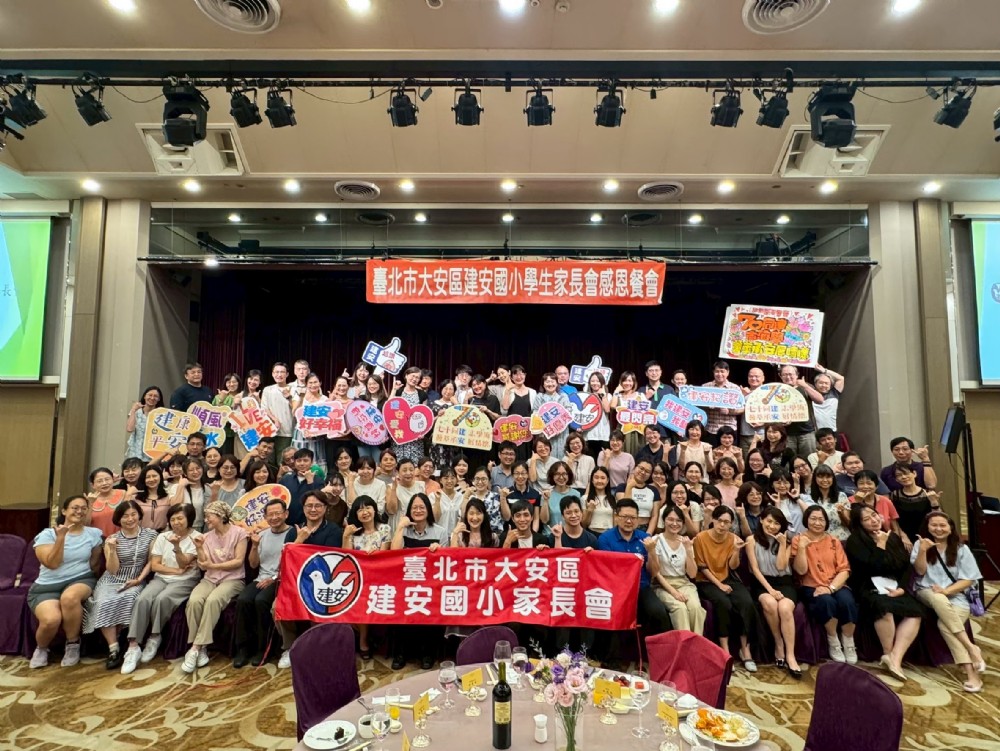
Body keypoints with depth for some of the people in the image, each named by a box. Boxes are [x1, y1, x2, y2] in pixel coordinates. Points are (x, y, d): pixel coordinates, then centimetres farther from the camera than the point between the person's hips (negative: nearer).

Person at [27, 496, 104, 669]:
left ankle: (73, 644, -12)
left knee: (70, 597, -37)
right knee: (51, 620, -31)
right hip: (47, 586, 0)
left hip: (81, 580, 1)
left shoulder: (94, 533, 7)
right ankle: (41, 648, 8)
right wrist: (61, 537, -19)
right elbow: (52, 564, -13)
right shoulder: (47, 534, -1)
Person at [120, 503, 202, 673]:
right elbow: (154, 565, 4)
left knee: (162, 599, -32)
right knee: (143, 599, -26)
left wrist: (177, 546, -30)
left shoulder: (196, 537, -3)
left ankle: (154, 638, -10)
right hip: (161, 578, 4)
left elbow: (183, 564, -13)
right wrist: (176, 571, -9)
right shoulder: (162, 537, 9)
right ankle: (133, 647, -26)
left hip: (185, 581, -4)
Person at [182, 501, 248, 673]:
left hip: (232, 579, -4)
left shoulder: (239, 532, -3)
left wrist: (213, 565, -12)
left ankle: (196, 647, -25)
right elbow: (203, 566, 5)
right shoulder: (206, 537, 11)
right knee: (194, 601, -28)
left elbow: (239, 561, -8)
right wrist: (199, 548, -9)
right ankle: (201, 648, -19)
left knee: (213, 600, -34)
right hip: (210, 579, 4)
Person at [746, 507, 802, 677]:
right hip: (762, 583, -1)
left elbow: (781, 566, -5)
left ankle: (790, 656, -26)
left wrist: (783, 544, -9)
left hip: (784, 582, 2)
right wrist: (770, 589, -16)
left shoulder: (785, 541, 8)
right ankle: (779, 647, -13)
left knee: (785, 608, -31)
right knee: (770, 603, -34)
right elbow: (755, 569, -5)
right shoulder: (752, 540, 0)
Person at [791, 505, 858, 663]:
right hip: (811, 587, -2)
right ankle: (833, 643, -8)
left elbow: (844, 569, 1)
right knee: (826, 602, -34)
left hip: (836, 585, 3)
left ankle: (849, 644, -4)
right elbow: (801, 570, -7)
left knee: (847, 601, -30)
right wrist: (802, 547, -19)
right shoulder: (798, 540, 1)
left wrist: (831, 587, -15)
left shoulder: (834, 541, 10)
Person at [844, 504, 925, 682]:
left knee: (915, 612, -23)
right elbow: (874, 567, -14)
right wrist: (880, 545, -7)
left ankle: (895, 658, -23)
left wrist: (901, 588, -6)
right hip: (869, 589, -5)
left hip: (894, 587, 6)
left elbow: (907, 566, 10)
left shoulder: (893, 537, 14)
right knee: (885, 608, -35)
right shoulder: (855, 541, -4)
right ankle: (888, 654, -12)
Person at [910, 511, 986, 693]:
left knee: (944, 624, -32)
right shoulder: (921, 544, 7)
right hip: (927, 594, 0)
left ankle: (971, 673, -30)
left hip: (955, 596, 0)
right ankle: (972, 648, -33)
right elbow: (920, 571, -2)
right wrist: (923, 550, -19)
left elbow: (968, 579, 2)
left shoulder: (961, 549, 7)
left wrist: (946, 590, -15)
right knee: (938, 599, -38)